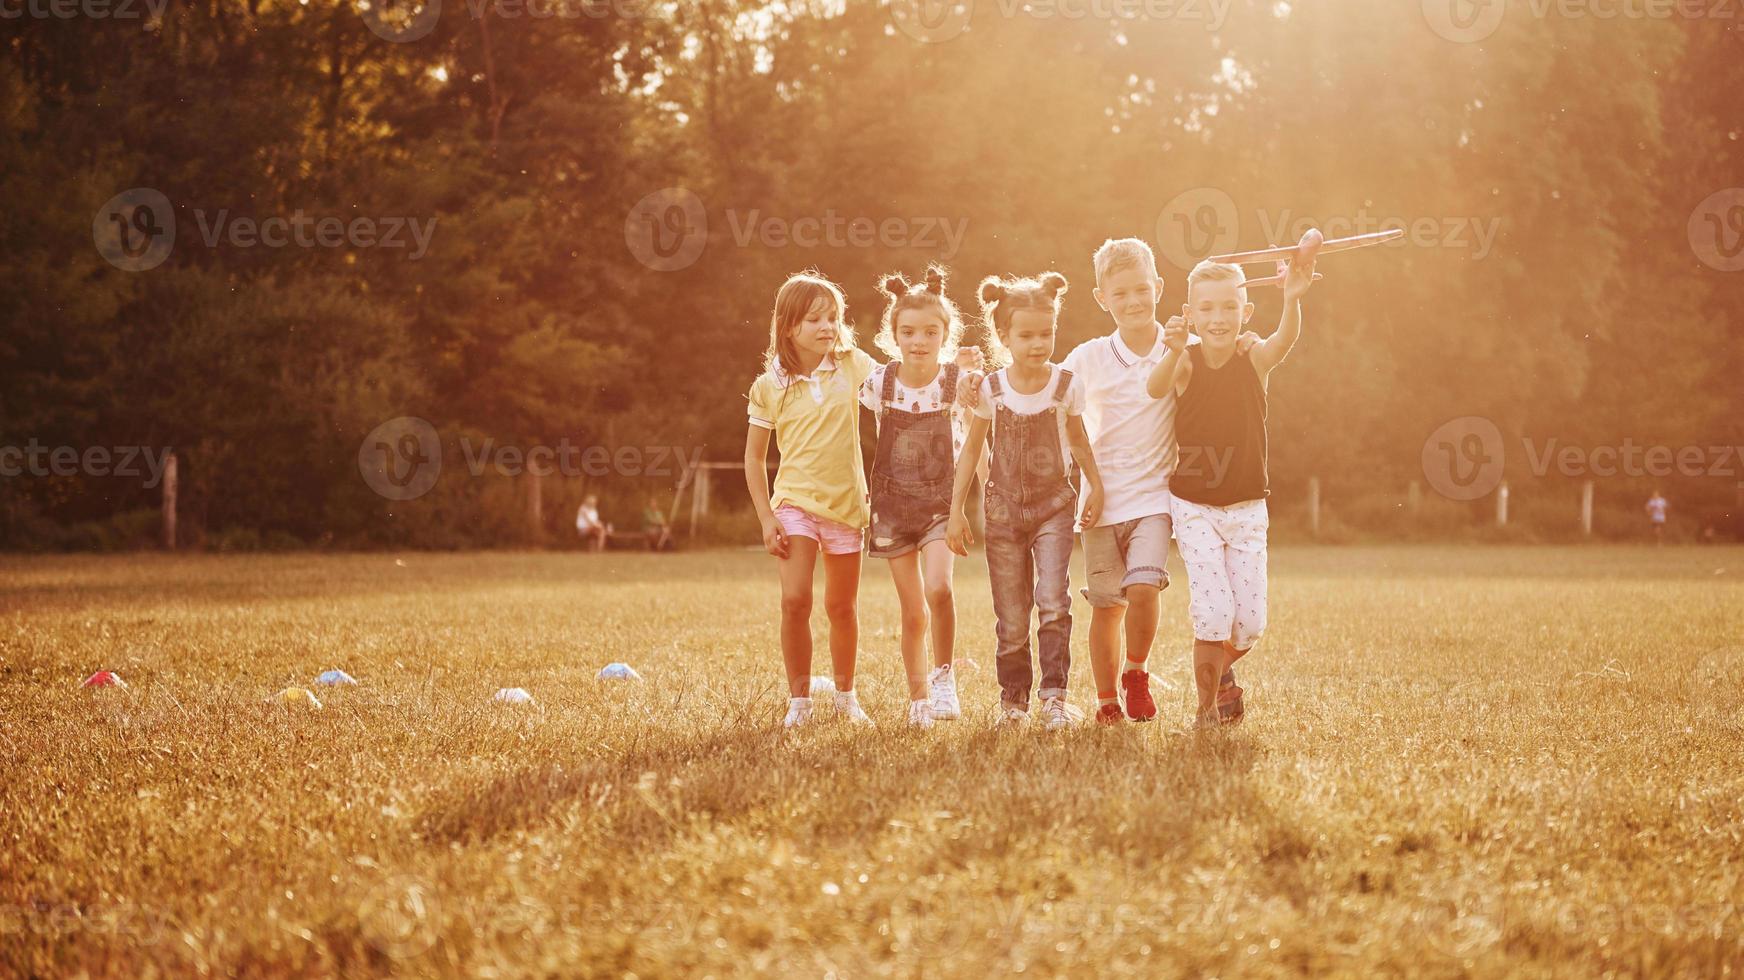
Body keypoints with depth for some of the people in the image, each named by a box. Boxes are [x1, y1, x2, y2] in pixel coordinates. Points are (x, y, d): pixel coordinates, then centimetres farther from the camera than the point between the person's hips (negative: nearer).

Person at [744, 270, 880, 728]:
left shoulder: (852, 365, 0)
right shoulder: (768, 387, -2)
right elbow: (754, 457, 3)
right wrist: (766, 518, -3)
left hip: (846, 504, 1)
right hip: (795, 502, -1)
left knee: (842, 606, 11)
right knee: (794, 600, -15)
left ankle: (846, 696, 28)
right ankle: (799, 699, 0)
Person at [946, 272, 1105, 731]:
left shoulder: (1067, 385, -5)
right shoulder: (991, 388, -5)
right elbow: (971, 449, 4)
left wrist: (1095, 484, 1)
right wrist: (956, 510, 1)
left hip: (1053, 504, -1)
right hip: (1005, 507, 1)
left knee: (1053, 603, -17)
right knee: (1011, 618, 3)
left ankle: (1055, 696, -15)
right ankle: (1013, 700, 16)